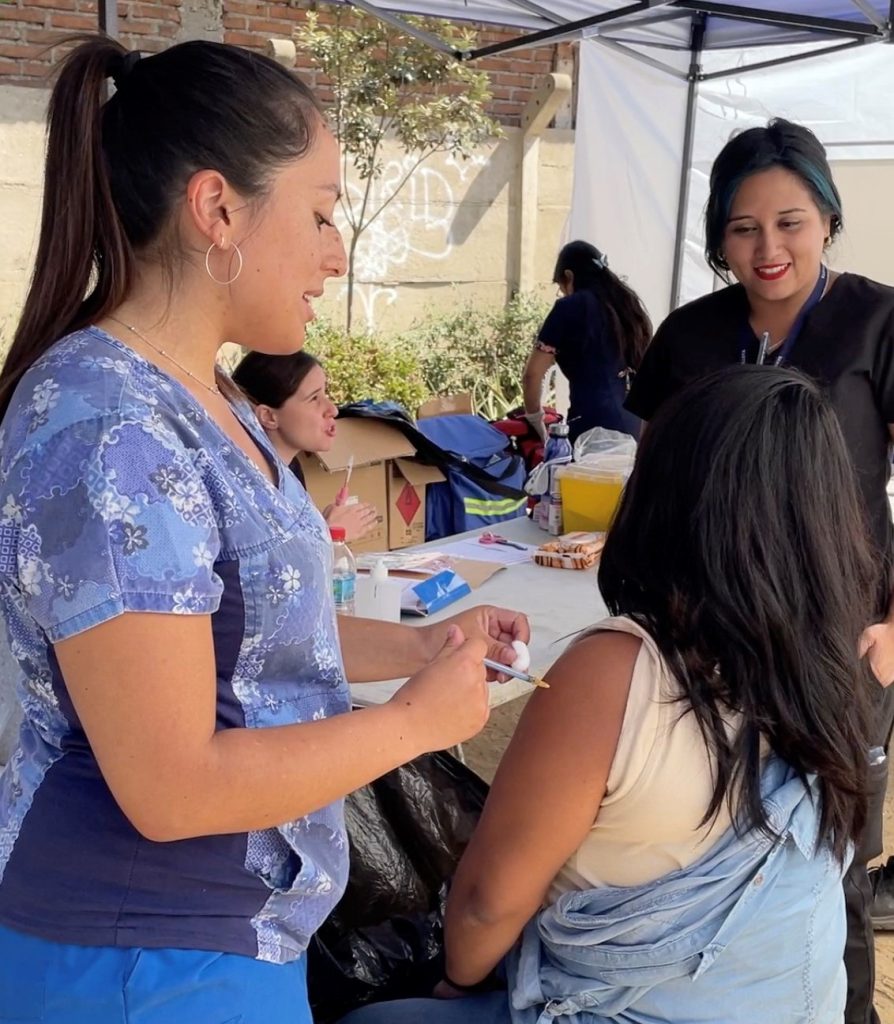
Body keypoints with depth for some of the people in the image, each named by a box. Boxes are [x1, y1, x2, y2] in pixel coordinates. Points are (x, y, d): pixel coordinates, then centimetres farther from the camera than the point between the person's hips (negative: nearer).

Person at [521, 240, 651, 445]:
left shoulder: (571, 306, -1)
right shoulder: (627, 304, 17)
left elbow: (533, 374, -1)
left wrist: (535, 421, 12)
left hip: (592, 429, -6)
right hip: (633, 429, 6)